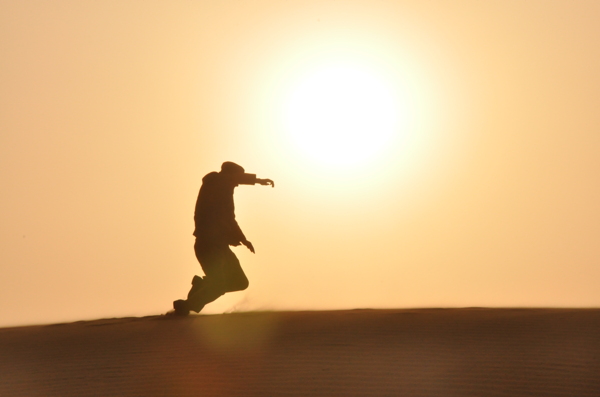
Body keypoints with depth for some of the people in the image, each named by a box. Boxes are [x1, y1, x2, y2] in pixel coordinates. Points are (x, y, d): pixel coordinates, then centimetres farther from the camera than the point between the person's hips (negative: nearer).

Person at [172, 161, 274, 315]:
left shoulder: (224, 192, 20)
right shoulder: (213, 182, -2)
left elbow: (229, 219, 26)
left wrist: (243, 239, 18)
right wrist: (256, 179, -16)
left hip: (219, 245, 9)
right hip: (207, 245, -9)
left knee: (240, 282, 5)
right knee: (219, 286, -16)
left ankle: (202, 285, 14)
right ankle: (185, 306, -3)